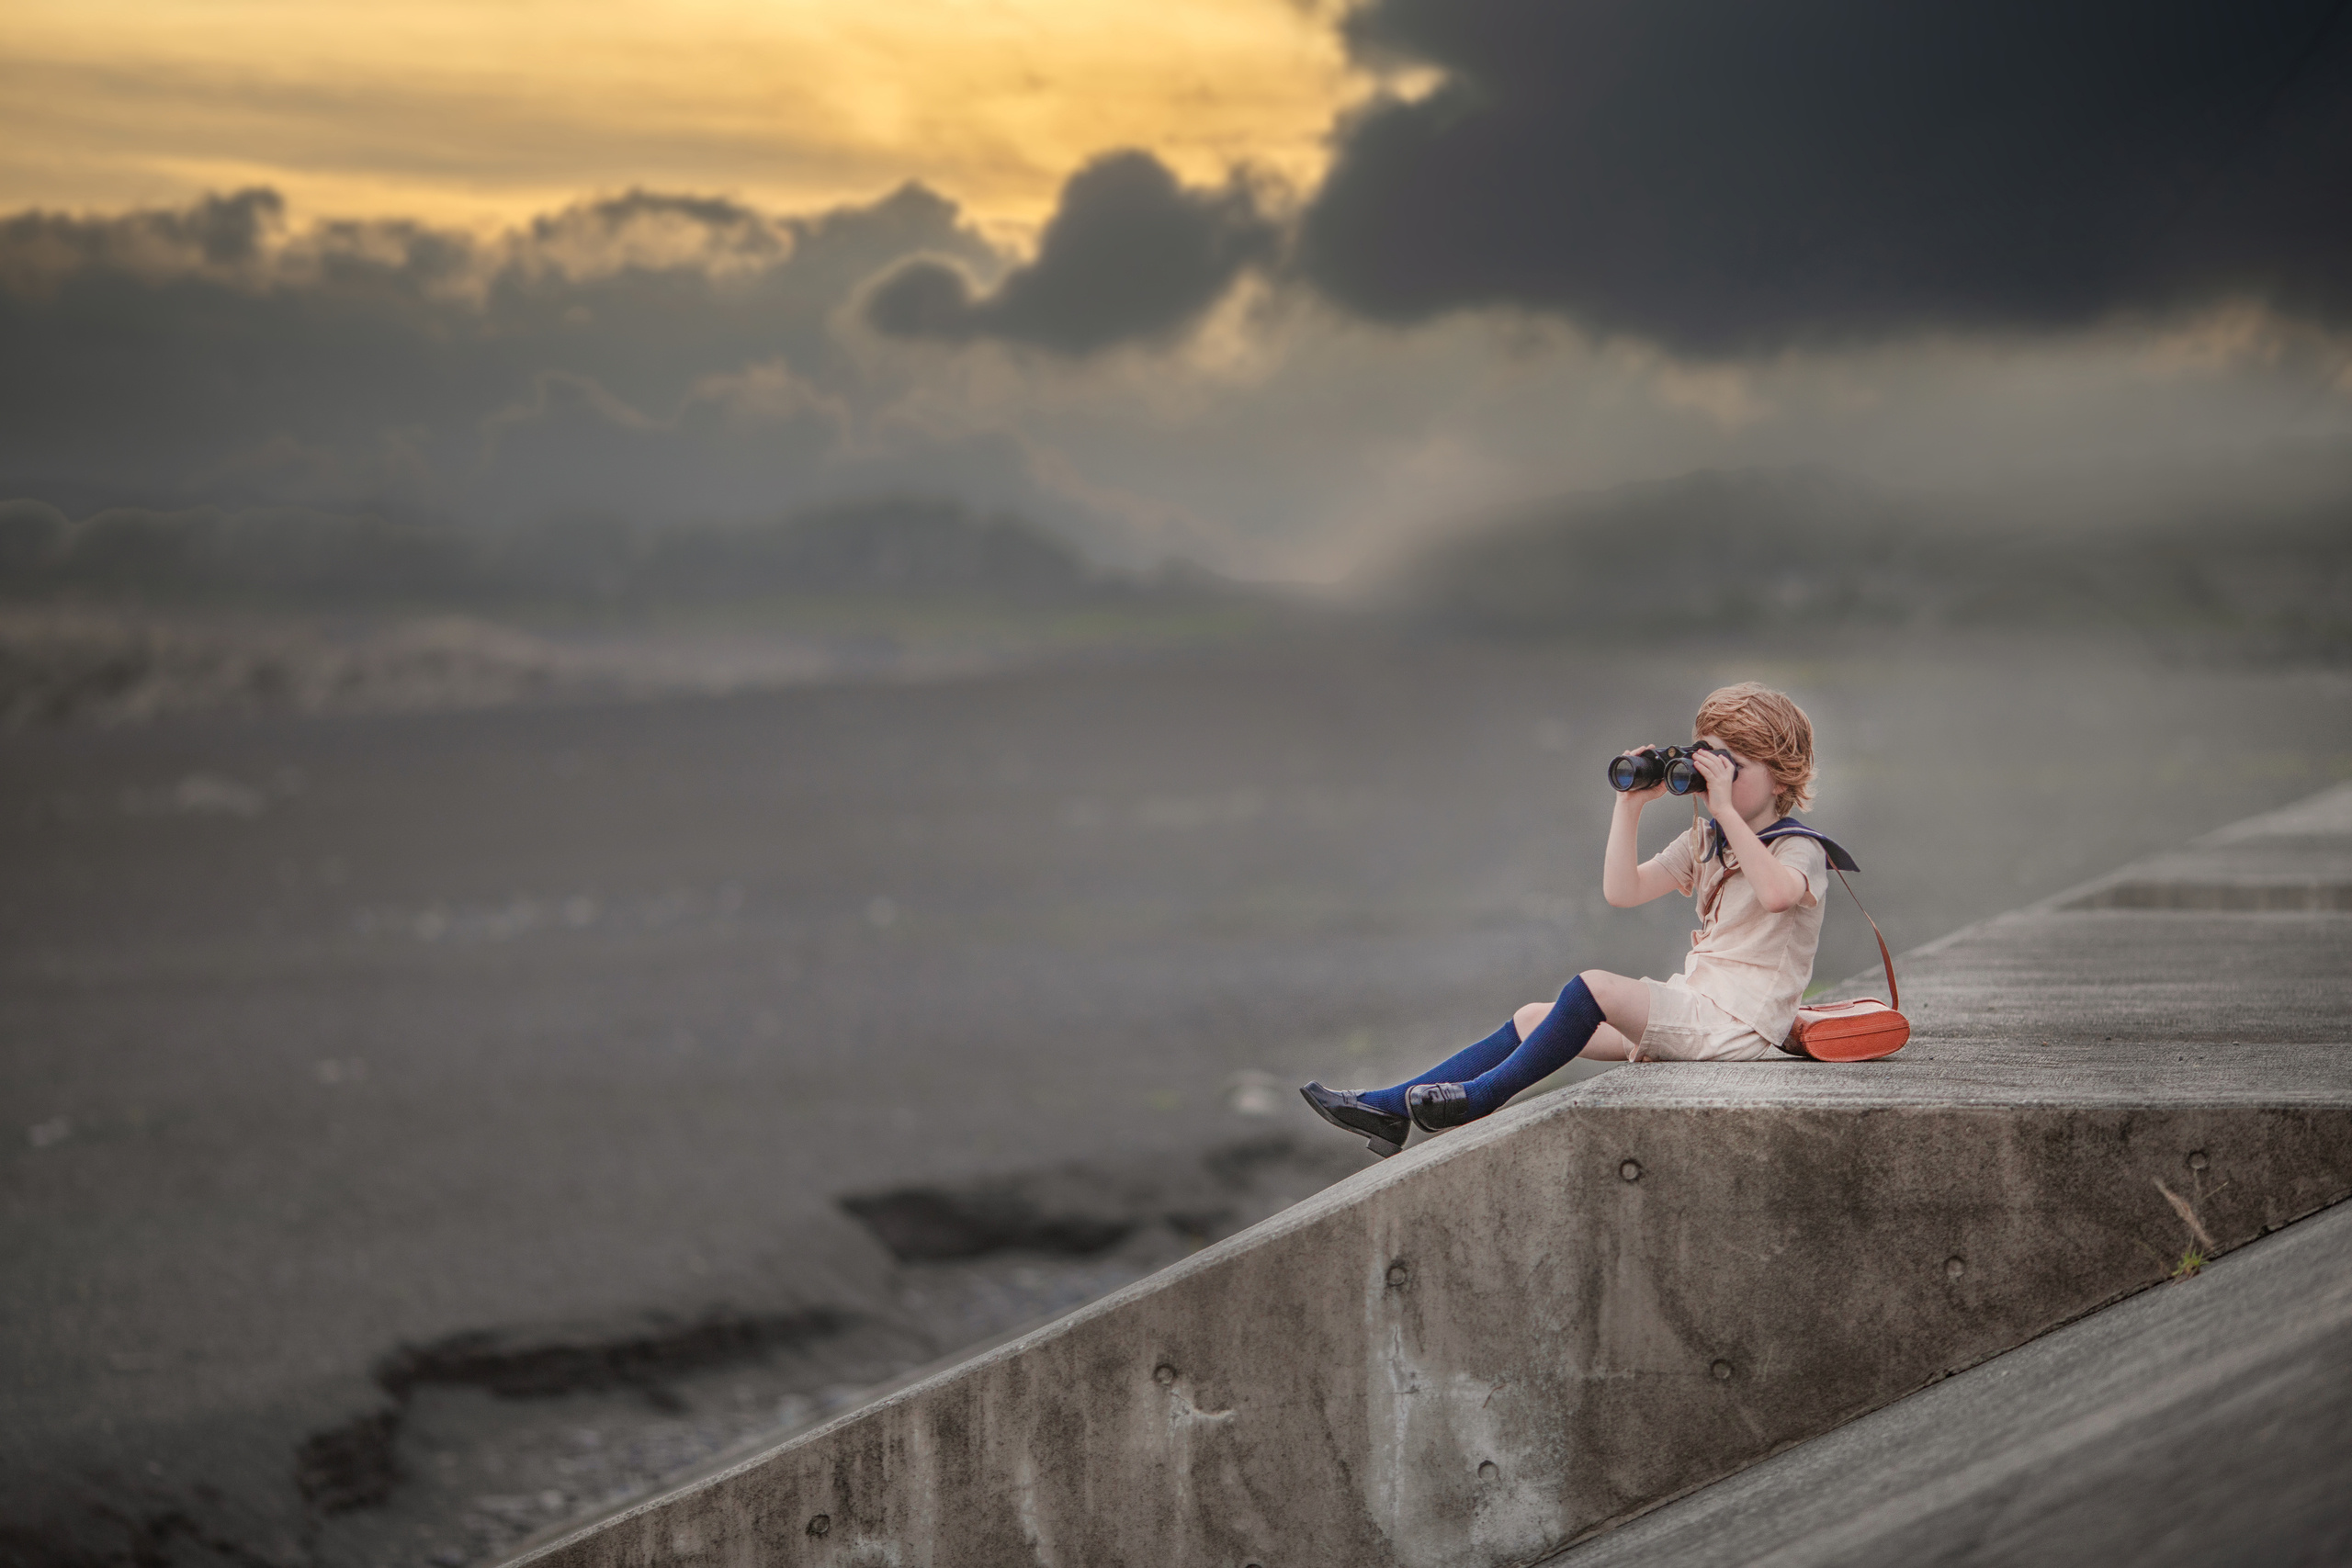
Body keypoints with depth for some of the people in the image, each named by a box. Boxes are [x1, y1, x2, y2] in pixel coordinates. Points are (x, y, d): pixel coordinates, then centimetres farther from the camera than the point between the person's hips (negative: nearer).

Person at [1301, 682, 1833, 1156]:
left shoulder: (1800, 849, -8)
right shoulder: (1704, 842, 18)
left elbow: (1777, 893, -34)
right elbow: (1622, 892, 8)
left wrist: (1728, 812, -30)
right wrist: (1631, 805, 0)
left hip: (1738, 1024, -9)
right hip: (1691, 1009, 9)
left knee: (1593, 987, -27)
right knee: (1534, 1018, 1)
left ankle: (1482, 1097, -17)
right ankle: (1392, 1107, -3)